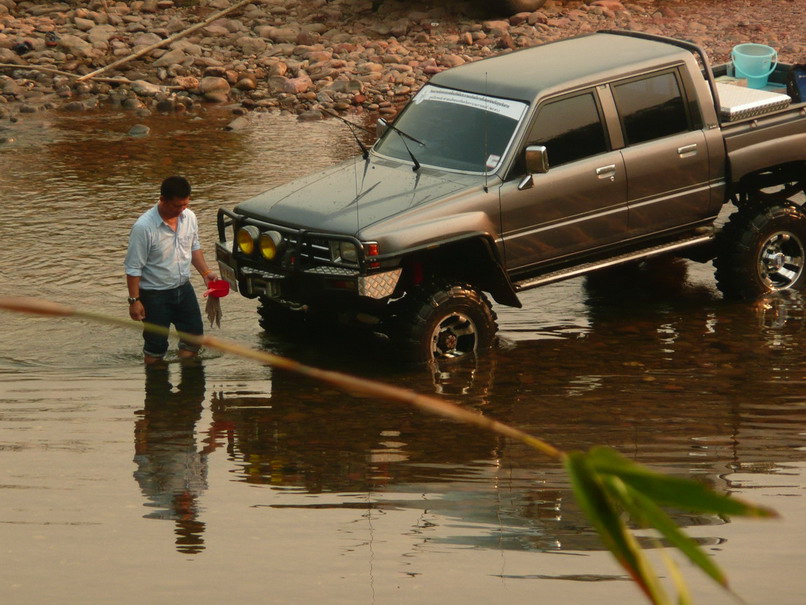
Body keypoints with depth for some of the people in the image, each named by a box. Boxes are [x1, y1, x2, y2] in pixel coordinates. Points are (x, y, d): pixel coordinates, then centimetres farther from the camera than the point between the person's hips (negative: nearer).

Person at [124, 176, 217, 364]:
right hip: (155, 295, -6)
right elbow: (133, 268, -19)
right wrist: (134, 300, -18)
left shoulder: (189, 217, -6)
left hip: (183, 288, 6)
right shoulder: (144, 227, -25)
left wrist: (205, 272, -1)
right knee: (156, 344, 5)